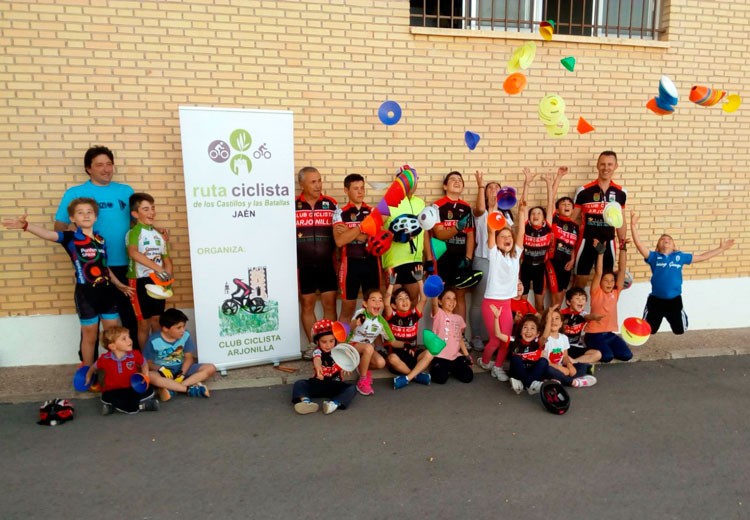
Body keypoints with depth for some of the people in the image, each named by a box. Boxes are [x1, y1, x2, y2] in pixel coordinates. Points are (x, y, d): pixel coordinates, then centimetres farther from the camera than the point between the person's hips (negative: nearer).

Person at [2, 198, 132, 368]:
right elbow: (48, 234, -25)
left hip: (106, 291, 4)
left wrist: (118, 284, 22)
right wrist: (26, 225, -43)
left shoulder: (101, 240, 7)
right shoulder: (70, 238, -6)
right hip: (85, 293, -4)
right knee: (90, 335, 9)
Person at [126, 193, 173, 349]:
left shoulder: (158, 234, 11)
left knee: (157, 320, 12)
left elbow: (166, 258, 14)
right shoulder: (134, 232, -10)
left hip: (157, 280, 6)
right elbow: (133, 253, -29)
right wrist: (158, 268, -34)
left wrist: (167, 274, -6)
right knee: (144, 323, 3)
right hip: (140, 280, -6)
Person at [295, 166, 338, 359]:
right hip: (303, 266, 0)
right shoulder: (293, 206, -2)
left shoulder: (331, 204, 2)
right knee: (307, 305, 9)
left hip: (327, 264, 1)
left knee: (330, 304, 4)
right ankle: (313, 344, 22)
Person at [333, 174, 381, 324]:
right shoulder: (340, 213, -1)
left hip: (371, 262, 2)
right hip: (350, 263, -2)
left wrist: (349, 232, -10)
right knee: (348, 308, 7)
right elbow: (339, 241, -14)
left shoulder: (373, 212, 7)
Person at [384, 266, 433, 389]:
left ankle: (407, 378, -27)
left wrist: (419, 280, -16)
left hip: (413, 353, 3)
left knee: (429, 354, -25)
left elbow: (423, 299, -8)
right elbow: (386, 303, -22)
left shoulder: (414, 314, 4)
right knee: (392, 359, -35)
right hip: (397, 353, -2)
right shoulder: (392, 315, -2)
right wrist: (391, 284, -28)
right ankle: (416, 375, -20)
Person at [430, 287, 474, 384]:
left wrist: (467, 356, 12)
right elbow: (434, 304, -28)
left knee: (468, 377, -14)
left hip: (455, 356, 5)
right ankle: (435, 368, 10)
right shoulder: (438, 314, -5)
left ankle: (451, 369, 16)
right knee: (440, 378, -25)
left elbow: (460, 339, 18)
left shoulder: (459, 318, 13)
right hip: (440, 356, -5)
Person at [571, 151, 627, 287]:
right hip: (586, 243, -2)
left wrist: (623, 246, 10)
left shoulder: (621, 192, 3)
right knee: (580, 282, 4)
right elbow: (573, 219, 0)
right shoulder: (583, 190, -5)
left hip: (608, 244, 3)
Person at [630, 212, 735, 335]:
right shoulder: (654, 257, -2)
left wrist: (721, 249, 17)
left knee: (679, 330, 18)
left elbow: (701, 257, 16)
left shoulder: (680, 256, 6)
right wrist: (633, 225, -26)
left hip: (674, 300, 2)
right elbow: (639, 244, -15)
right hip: (655, 300, -2)